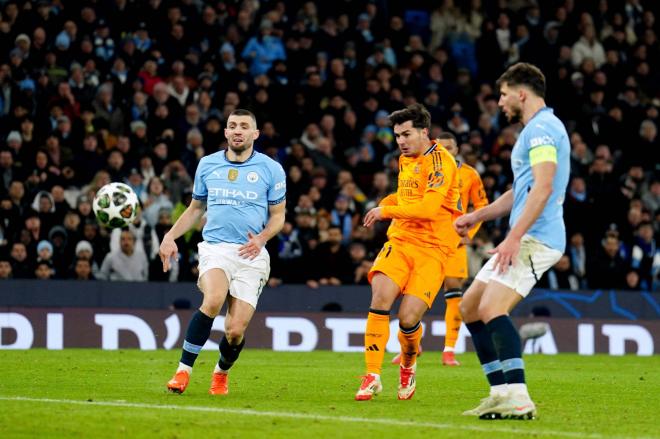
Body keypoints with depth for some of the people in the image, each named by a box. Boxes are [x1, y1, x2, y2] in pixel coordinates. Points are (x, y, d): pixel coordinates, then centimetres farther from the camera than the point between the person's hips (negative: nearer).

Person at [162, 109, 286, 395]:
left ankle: (221, 372, 27)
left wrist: (261, 238, -10)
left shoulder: (271, 169, 4)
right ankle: (183, 371, -23)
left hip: (251, 254, 0)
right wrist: (171, 236, 8)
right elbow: (195, 208, 21)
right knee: (213, 300, -31)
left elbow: (278, 215, 9)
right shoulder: (207, 164, 10)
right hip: (215, 247, 0)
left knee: (236, 330, -7)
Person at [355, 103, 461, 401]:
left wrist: (386, 210, -13)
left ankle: (408, 365, 19)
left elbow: (428, 207, -22)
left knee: (408, 318, -16)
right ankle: (372, 376, -16)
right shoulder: (404, 160, 16)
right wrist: (388, 203, 13)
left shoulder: (440, 161, -11)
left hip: (432, 249, -6)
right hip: (400, 240, 6)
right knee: (381, 296, -21)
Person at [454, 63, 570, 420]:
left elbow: (543, 187, -23)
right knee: (470, 308, 11)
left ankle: (518, 398, -29)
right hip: (525, 239, 11)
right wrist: (476, 216, 28)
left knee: (492, 308, -24)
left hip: (535, 239, -11)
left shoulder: (541, 127, -11)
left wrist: (514, 237, -27)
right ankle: (502, 393, 9)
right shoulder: (535, 129, 23)